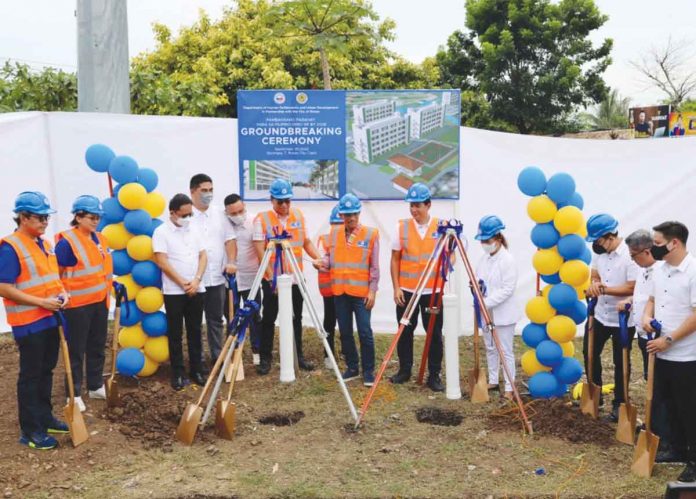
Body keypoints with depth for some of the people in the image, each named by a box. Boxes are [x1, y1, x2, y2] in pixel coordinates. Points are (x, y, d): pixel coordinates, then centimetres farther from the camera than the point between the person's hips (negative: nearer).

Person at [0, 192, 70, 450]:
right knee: (30, 375, 1)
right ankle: (30, 430, 10)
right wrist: (41, 302, -22)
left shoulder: (45, 244, 9)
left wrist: (62, 293, -1)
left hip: (50, 319, 8)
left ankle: (45, 417, 30)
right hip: (28, 322, -8)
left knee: (46, 371, 17)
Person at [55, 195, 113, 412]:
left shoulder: (100, 239, 8)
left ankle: (96, 386, 30)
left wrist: (113, 284, 11)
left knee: (97, 347, 17)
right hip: (78, 304, -7)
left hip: (100, 302, 7)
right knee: (77, 350, 2)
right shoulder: (67, 241, -15)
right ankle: (75, 394, 12)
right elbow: (56, 273, -13)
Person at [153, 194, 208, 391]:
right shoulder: (161, 232, -6)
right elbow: (162, 262, -11)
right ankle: (178, 374, 11)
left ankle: (197, 370, 19)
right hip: (174, 291, -4)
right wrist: (183, 283, -11)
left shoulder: (194, 230, 9)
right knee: (175, 334, 4)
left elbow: (203, 256, 7)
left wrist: (196, 280, -8)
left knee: (195, 331, 10)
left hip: (197, 290, 4)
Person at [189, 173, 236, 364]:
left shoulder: (219, 215, 9)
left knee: (216, 319, 13)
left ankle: (217, 356, 23)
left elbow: (229, 240, 10)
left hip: (217, 278, 4)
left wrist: (231, 262, -6)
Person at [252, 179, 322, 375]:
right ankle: (266, 358, 15)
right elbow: (260, 251, -11)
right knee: (269, 319, 5)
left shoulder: (299, 215, 6)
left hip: (295, 278, 4)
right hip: (272, 279, -4)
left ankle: (299, 355, 24)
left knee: (296, 318, 13)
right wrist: (271, 276, -17)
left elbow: (306, 242, 13)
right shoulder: (262, 219, -7)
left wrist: (318, 258, -4)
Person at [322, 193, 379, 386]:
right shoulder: (334, 232, 9)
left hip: (362, 292, -4)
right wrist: (323, 263, -9)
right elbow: (331, 258, 13)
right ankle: (352, 367, 23)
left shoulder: (370, 233, -2)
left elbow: (374, 266, -3)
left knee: (365, 332, -4)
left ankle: (368, 371, 8)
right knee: (345, 332, 10)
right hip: (339, 291, 4)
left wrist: (372, 291, -7)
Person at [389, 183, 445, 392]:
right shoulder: (402, 226, 1)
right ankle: (404, 370, 24)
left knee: (434, 333, 4)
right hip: (406, 290, 1)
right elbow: (395, 259, 4)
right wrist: (396, 288, -2)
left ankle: (434, 375, 15)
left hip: (433, 291, -1)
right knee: (405, 331, 9)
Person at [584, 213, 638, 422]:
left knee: (620, 363, 8)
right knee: (590, 353, 17)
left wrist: (603, 289, -25)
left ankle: (619, 404, 23)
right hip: (600, 315, 7)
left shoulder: (630, 255, -22)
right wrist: (594, 285, -17)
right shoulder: (599, 252, -1)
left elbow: (632, 288, -23)